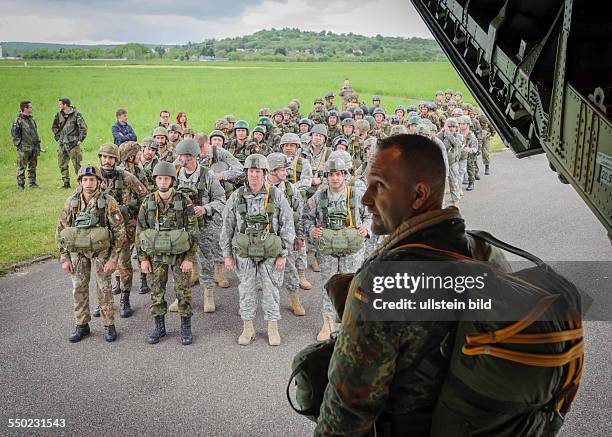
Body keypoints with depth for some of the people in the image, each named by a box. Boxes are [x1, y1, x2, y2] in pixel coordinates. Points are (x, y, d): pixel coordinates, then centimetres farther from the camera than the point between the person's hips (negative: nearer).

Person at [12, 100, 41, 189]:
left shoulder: (31, 119, 15)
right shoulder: (18, 120, -7)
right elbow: (14, 133, -9)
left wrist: (38, 144, 16)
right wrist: (19, 144, -13)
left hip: (33, 148, 7)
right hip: (23, 148, -7)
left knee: (33, 166, 10)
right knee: (22, 167, -3)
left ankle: (32, 182, 17)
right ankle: (20, 184, 2)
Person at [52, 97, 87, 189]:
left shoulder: (76, 114, -7)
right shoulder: (59, 114, 10)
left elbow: (83, 128, -8)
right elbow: (54, 127, 23)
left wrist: (80, 140, -10)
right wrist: (58, 138, 15)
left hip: (73, 143, -6)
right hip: (62, 144, 6)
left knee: (76, 164, -4)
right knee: (62, 164, 6)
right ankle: (66, 183, 14)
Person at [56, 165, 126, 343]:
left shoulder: (108, 202, -12)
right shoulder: (71, 202, -2)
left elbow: (119, 232, -10)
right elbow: (61, 231, 5)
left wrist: (113, 259, -13)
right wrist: (64, 258, 1)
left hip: (101, 251, -3)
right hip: (77, 252, 3)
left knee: (104, 288, 2)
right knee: (79, 288, 7)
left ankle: (109, 325, 15)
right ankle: (82, 326, 21)